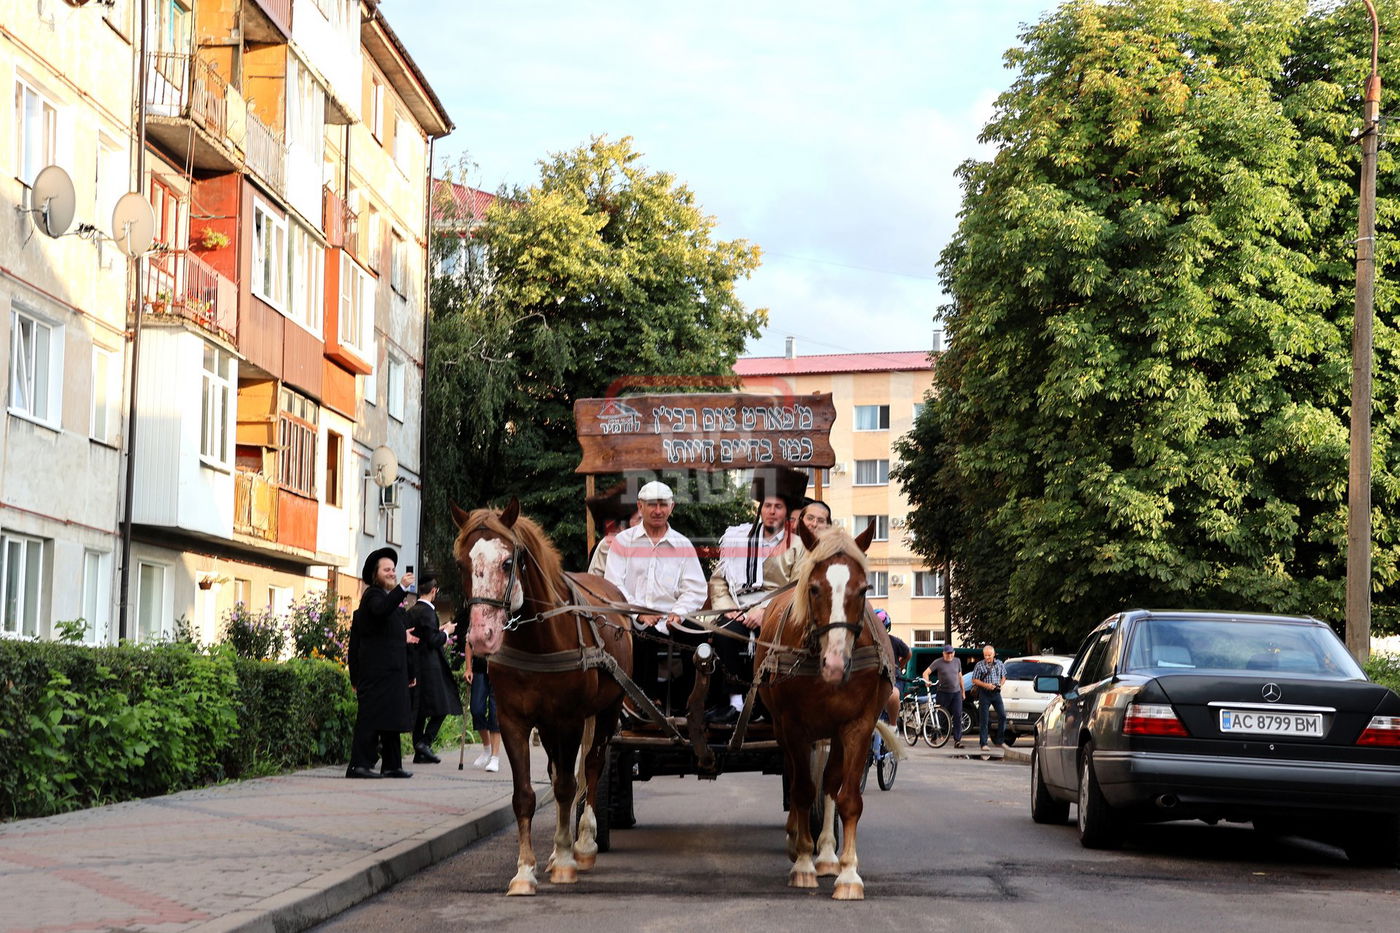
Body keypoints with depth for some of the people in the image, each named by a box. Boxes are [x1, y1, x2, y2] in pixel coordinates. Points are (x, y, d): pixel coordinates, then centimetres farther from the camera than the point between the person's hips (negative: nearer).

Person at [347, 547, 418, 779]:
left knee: (392, 718, 10)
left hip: (394, 670, 9)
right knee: (370, 716, -11)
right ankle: (359, 764, -12)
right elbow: (381, 609, -32)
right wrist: (401, 588, -37)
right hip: (376, 670, -9)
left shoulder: (393, 597, 22)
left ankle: (392, 766, 13)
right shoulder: (373, 595, -6)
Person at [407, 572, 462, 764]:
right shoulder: (427, 611, -14)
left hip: (415, 666, 9)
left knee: (419, 711, 9)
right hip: (429, 666, -9)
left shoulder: (411, 611, 12)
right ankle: (425, 741, -11)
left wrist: (439, 630, 20)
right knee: (441, 707, -1)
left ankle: (419, 753, 10)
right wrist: (446, 632, -1)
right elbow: (433, 641, -18)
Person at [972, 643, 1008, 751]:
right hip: (984, 693, -3)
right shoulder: (979, 665, -4)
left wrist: (1000, 684, -5)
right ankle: (984, 744, 0)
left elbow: (1003, 676, 17)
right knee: (984, 719, -3)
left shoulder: (999, 664, 6)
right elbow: (974, 680, -3)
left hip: (996, 693, 3)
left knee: (1002, 716, 0)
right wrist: (986, 685, -17)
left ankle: (1000, 741, 13)